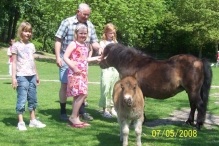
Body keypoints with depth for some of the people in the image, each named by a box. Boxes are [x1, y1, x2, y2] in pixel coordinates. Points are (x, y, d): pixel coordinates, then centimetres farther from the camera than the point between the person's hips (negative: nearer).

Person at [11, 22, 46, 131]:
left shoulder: (31, 45, 13)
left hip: (32, 76, 6)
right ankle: (20, 122, 1)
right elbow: (14, 62, -4)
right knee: (22, 99, -6)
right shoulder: (16, 45, -3)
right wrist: (13, 77, -10)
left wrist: (37, 75, 19)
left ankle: (33, 120, 20)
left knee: (33, 98, 10)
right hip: (22, 76, -6)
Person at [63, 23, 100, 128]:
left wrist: (96, 58, 26)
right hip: (75, 73, -8)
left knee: (78, 96, 10)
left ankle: (76, 119, 16)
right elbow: (65, 57, -14)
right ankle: (73, 116, -7)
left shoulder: (85, 45, 17)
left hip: (83, 73, 8)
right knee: (83, 94, -16)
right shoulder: (73, 44, -7)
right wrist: (74, 67, -22)